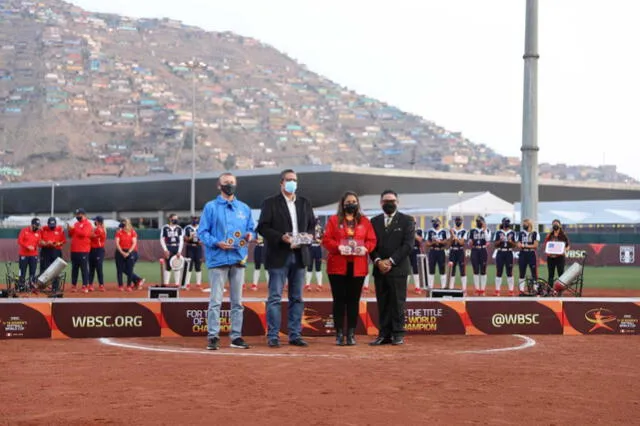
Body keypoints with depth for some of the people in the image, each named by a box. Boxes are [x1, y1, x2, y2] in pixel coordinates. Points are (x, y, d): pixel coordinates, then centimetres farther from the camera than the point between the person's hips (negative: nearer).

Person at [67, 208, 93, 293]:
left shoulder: (87, 224, -5)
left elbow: (84, 233, -20)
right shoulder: (76, 224, 18)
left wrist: (74, 228, -17)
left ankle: (85, 286, -4)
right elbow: (71, 235, 20)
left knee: (84, 269, -5)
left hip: (83, 251, -7)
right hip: (74, 250, 8)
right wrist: (69, 230, 1)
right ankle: (74, 285, 14)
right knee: (74, 269, 9)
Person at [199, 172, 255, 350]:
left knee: (237, 301, 8)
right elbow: (202, 232, -1)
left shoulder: (244, 208, 16)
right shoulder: (211, 207, 3)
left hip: (239, 259, 4)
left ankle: (236, 336, 13)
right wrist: (216, 243, -16)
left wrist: (250, 235, -5)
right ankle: (213, 336, -4)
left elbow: (251, 229, 18)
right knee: (215, 300, -7)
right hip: (218, 259, -4)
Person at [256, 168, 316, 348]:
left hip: (299, 255, 5)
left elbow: (312, 225, 15)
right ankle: (272, 336, -1)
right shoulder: (270, 203, 0)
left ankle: (295, 335, 12)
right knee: (275, 298, -4)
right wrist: (281, 237, -18)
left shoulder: (305, 203, 15)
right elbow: (263, 227, -6)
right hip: (278, 256, -5)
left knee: (297, 298, 7)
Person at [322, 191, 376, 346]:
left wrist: (365, 248, -14)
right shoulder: (334, 220, 7)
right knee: (339, 300, 0)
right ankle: (339, 334, 4)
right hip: (338, 266, -1)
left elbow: (371, 240, 6)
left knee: (353, 300, 3)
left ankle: (351, 334, 7)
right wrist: (338, 247, -18)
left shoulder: (364, 221, 11)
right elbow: (326, 240, -1)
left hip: (358, 267, 1)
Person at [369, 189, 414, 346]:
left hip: (398, 268, -3)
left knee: (397, 302, -4)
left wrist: (391, 261, -11)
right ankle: (384, 334, 5)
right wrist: (378, 261, -8)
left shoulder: (407, 220, 3)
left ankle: (398, 334, 1)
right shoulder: (374, 221, 14)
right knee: (382, 303, 3)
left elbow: (408, 244, -5)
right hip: (379, 269, 3)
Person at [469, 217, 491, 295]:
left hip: (483, 251, -1)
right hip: (474, 251, 2)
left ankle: (482, 290, 4)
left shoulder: (487, 231, 5)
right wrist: (470, 243, -11)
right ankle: (477, 290, 6)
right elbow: (470, 243, 12)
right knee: (476, 271, 1)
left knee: (483, 271, 0)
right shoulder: (472, 231, 11)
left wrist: (484, 229, -15)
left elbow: (488, 239, -14)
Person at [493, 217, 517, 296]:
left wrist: (511, 241, -14)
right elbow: (495, 244, 2)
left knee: (509, 272, 1)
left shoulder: (512, 233, 6)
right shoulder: (498, 232, 4)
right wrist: (500, 240, -16)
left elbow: (514, 245, 5)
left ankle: (511, 290, 5)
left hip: (509, 253, 1)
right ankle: (497, 290, 5)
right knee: (499, 271, 0)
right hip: (500, 253, -1)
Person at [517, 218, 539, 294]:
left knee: (534, 273, -5)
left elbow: (535, 245, -7)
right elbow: (519, 245, 9)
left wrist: (524, 246, -10)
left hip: (531, 254, -4)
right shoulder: (521, 233, 12)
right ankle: (521, 290, 9)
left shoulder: (535, 233, -2)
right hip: (522, 254, 4)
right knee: (522, 273, 5)